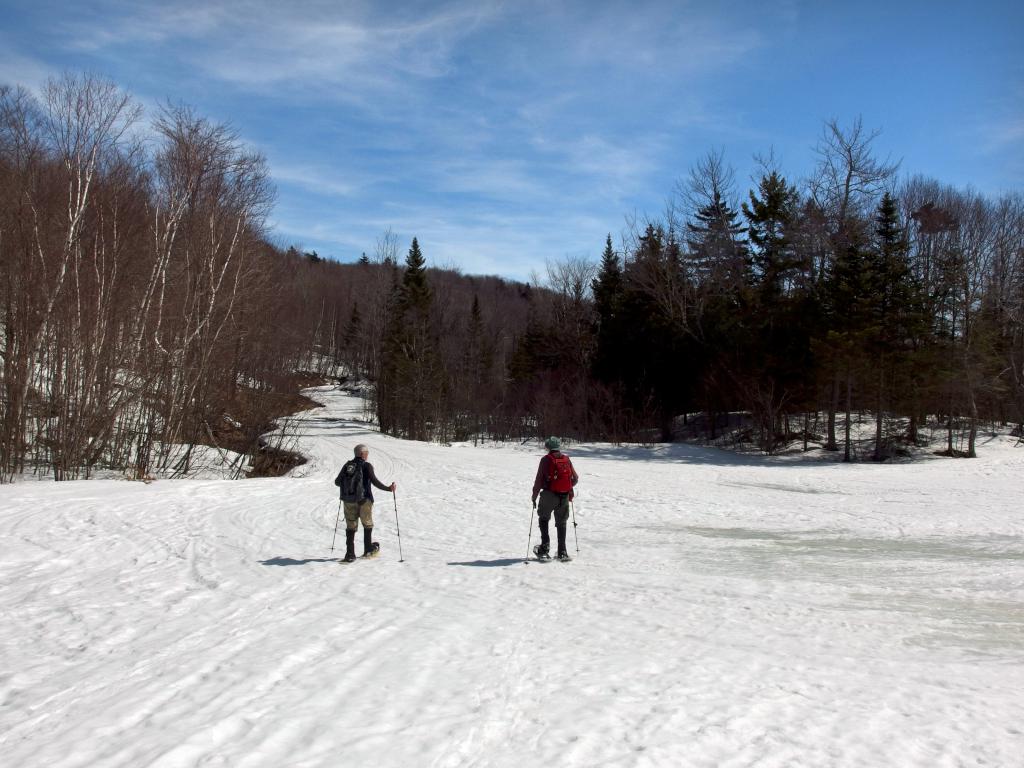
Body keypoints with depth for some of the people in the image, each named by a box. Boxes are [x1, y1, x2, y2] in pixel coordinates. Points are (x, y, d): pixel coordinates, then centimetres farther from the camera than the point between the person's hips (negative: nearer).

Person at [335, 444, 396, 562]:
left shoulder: (347, 465, 4)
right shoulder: (367, 466, -8)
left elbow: (337, 482, 8)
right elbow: (375, 481, -18)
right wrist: (388, 488, -9)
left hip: (349, 501, 3)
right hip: (364, 500, -3)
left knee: (351, 526, 9)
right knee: (367, 525, 17)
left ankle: (350, 554, 3)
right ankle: (368, 550, 25)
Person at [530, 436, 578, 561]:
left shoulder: (546, 460, -5)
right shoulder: (566, 460, 5)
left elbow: (539, 480, -7)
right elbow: (575, 478, 9)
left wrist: (534, 496, 3)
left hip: (549, 495, -3)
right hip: (564, 497, 3)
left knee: (543, 518, 16)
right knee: (561, 523, 14)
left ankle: (545, 546, 2)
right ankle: (562, 552, 11)